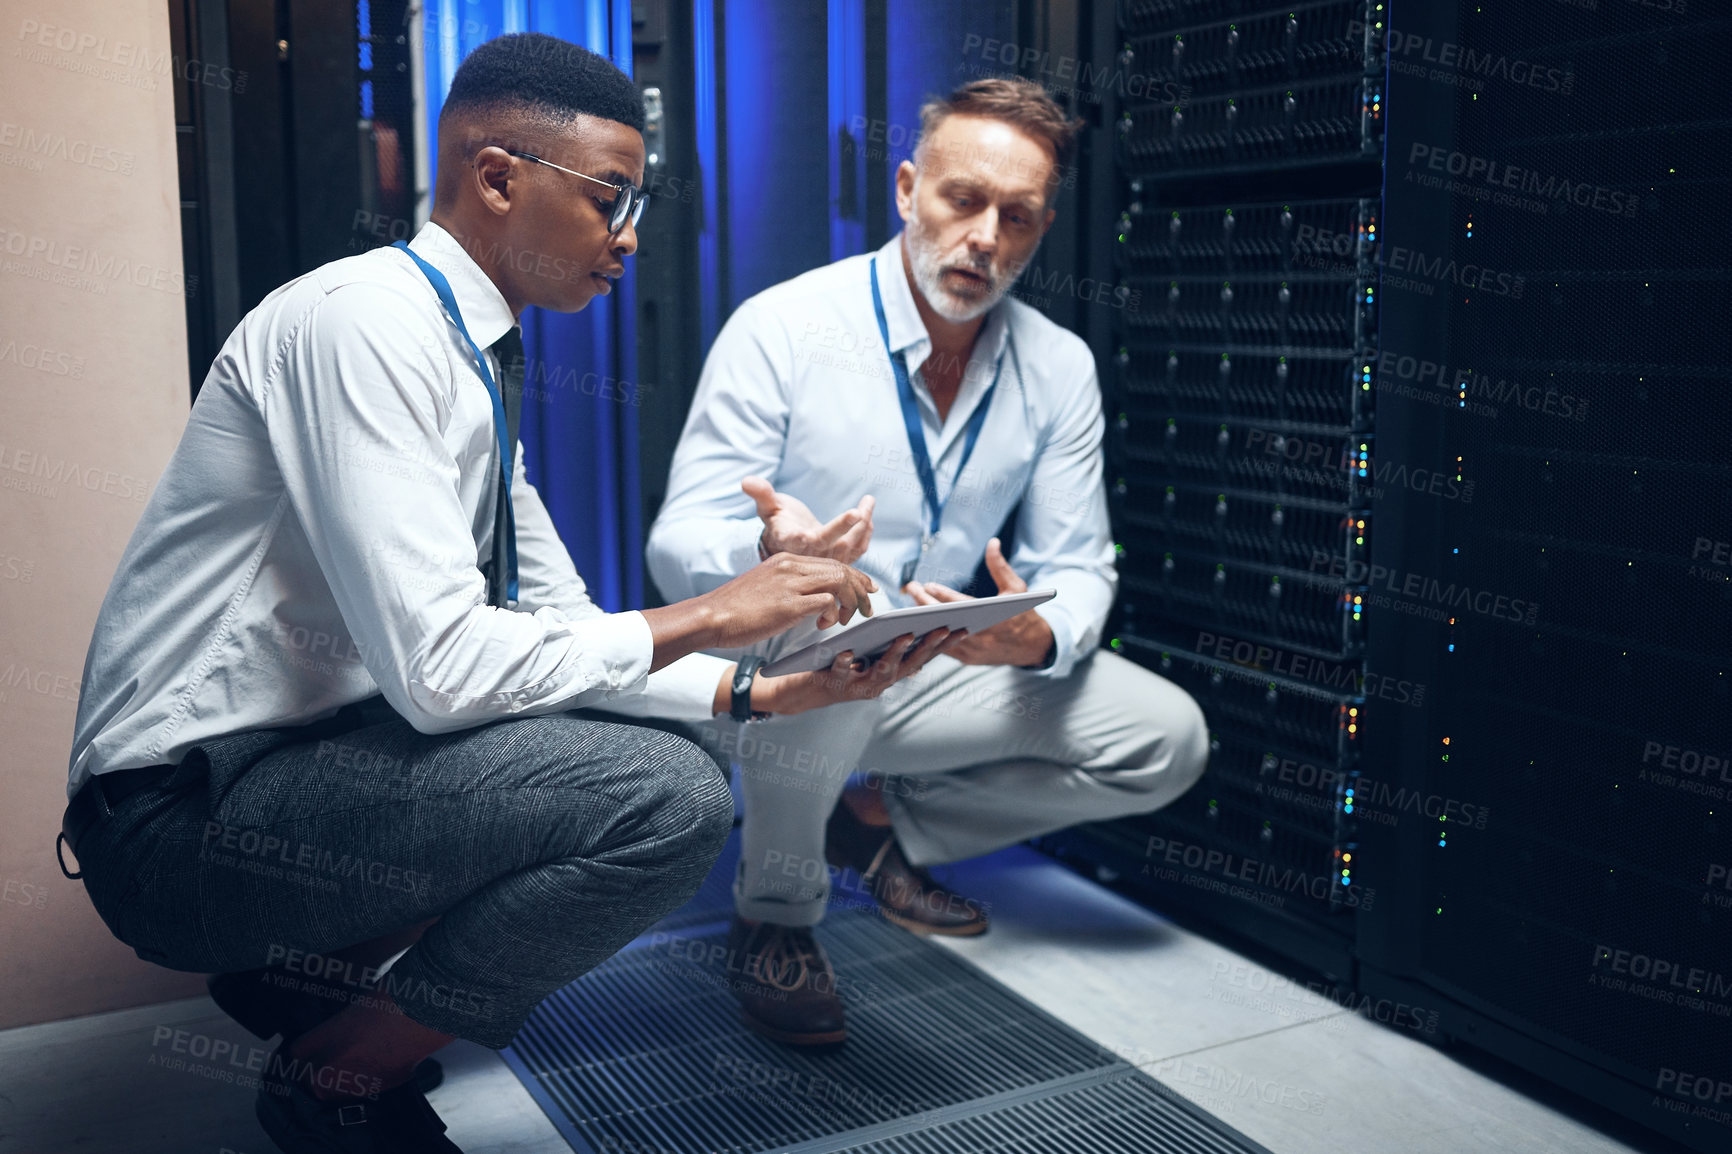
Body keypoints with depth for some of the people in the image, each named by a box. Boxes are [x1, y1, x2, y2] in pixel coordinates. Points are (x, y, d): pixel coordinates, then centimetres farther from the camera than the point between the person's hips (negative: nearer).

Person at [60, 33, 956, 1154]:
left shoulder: (478, 356, 11)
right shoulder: (365, 321, -18)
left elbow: (560, 621, 11)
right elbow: (437, 664, -26)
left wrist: (763, 689, -2)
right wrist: (709, 615, -17)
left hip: (304, 751, 9)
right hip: (188, 806, -9)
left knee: (664, 753, 10)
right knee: (671, 800, -22)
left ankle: (304, 960, 11)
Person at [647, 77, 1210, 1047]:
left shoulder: (1060, 368, -1)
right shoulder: (782, 329, -15)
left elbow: (1077, 566, -1)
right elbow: (678, 545, -18)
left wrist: (1039, 634, -26)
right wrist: (772, 552, -43)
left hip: (932, 674, 5)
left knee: (1166, 741, -7)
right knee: (826, 623, -39)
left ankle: (882, 825, 10)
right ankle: (776, 911, -11)